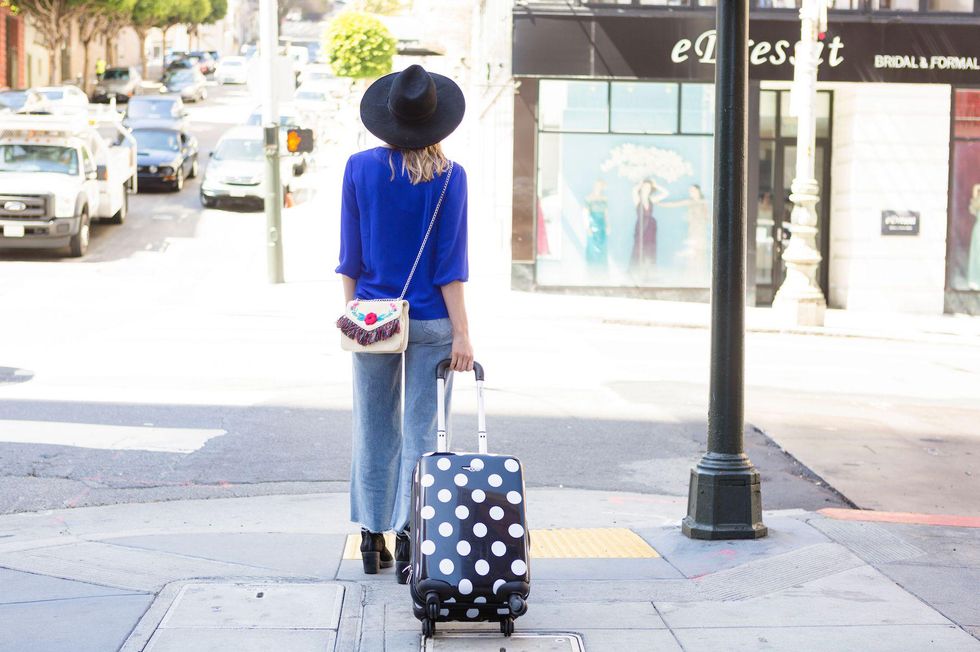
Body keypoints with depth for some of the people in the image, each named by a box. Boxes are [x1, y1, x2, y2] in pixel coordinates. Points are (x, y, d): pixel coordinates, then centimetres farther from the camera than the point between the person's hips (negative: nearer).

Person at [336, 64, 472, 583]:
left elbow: (350, 254, 1)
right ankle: (409, 539, 1)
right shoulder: (449, 177, -9)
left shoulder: (360, 169, -3)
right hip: (430, 321, -2)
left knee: (375, 429, 13)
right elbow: (450, 262, -10)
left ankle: (372, 538, 20)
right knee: (422, 432, 4)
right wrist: (461, 333, -6)